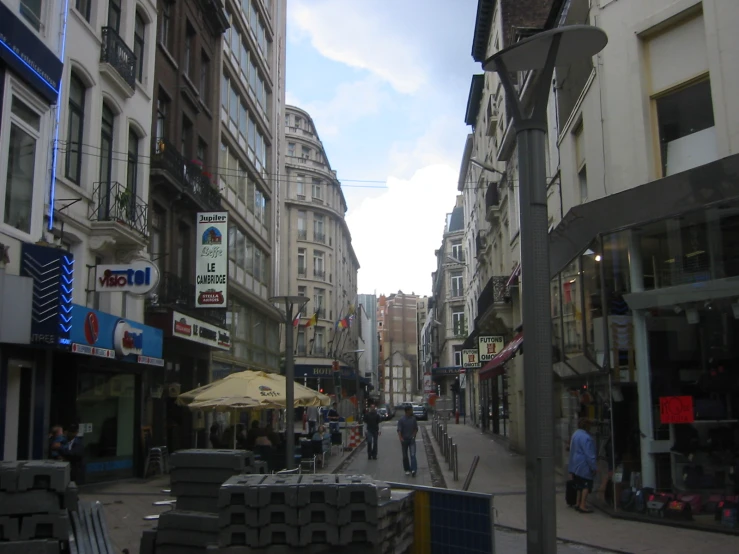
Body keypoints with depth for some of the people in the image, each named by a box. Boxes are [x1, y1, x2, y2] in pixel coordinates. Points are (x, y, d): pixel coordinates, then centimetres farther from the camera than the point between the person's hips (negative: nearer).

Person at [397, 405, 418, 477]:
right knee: (405, 456, 8)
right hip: (404, 440, -1)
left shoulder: (413, 418, 2)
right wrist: (401, 438, -24)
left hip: (412, 439, 1)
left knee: (413, 455, -12)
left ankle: (413, 469, -19)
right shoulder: (401, 420, -7)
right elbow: (399, 430, -10)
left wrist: (413, 436, -4)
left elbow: (416, 429, 10)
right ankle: (407, 470, 20)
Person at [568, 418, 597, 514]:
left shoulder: (575, 434, 12)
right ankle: (582, 506, -8)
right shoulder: (586, 437, -19)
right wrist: (593, 467, -14)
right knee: (586, 486, -5)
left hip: (576, 465, 9)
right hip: (584, 466, -9)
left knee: (580, 485, 18)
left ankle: (578, 503, 25)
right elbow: (589, 454, -20)